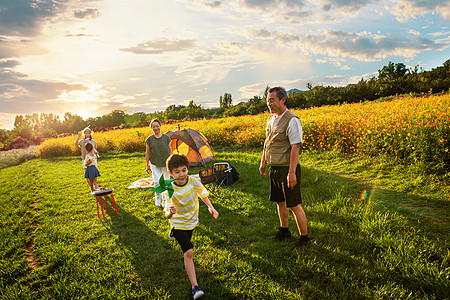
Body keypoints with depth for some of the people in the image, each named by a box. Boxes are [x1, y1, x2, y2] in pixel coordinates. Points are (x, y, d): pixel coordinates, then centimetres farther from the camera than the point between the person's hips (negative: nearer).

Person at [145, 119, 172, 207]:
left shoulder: (166, 137, -2)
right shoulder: (149, 139, -2)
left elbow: (170, 150, 6)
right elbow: (147, 153, 5)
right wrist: (147, 165, 5)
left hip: (166, 163, 1)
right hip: (155, 164, -1)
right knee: (157, 182, -12)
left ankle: (165, 199, 25)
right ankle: (158, 198, 16)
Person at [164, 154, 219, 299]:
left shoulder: (194, 182, -18)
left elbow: (203, 195, 1)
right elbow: (167, 215, -26)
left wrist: (210, 207, -16)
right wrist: (171, 212, -49)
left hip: (192, 221, 5)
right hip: (178, 223, -4)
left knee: (187, 243, 30)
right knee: (189, 252, -17)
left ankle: (174, 233, 63)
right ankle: (195, 286, -10)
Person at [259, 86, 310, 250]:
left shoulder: (292, 121, -18)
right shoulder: (271, 118, 10)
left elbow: (295, 147, -22)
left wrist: (292, 173, -24)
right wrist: (263, 162, 22)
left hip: (287, 169, -8)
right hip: (274, 169, 8)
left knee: (294, 205, 1)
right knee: (279, 201, 19)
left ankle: (304, 237, 18)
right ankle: (284, 231, 36)